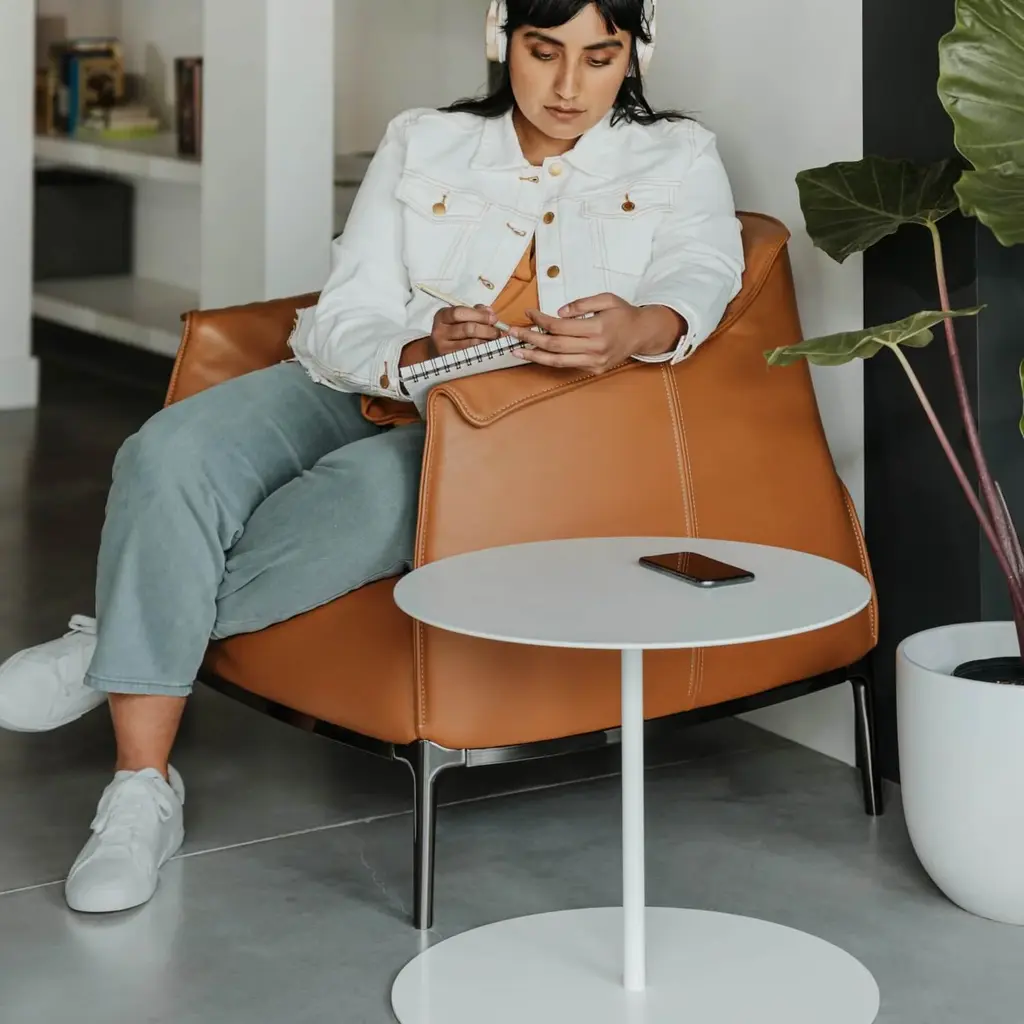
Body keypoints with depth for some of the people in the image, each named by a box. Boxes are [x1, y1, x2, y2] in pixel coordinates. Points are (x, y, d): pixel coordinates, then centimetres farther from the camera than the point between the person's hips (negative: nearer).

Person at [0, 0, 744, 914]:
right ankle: (142, 794, -24)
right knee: (172, 454, -27)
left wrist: (637, 329, -41)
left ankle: (117, 649, -18)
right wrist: (424, 351, -24)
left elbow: (701, 275, -16)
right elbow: (343, 326, 0)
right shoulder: (421, 145, 9)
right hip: (360, 393, 3)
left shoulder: (677, 161, 6)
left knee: (371, 495, -38)